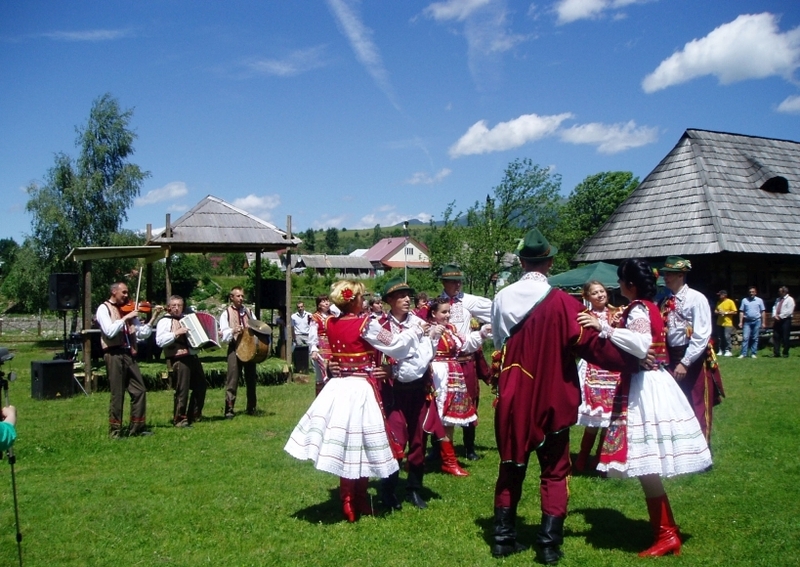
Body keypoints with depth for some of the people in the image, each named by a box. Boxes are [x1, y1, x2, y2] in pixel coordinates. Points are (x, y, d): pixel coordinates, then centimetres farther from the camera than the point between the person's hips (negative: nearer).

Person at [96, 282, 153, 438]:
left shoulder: (128, 309, 14)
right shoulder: (104, 308, -2)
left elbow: (141, 333, 10)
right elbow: (109, 332, -18)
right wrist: (125, 318, -15)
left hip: (129, 354, 6)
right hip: (114, 355, -6)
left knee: (140, 391, 5)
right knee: (117, 394, -1)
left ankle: (137, 427, 14)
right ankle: (115, 430, 9)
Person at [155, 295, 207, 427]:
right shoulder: (164, 321, -3)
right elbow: (160, 341, -17)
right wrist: (176, 333, -23)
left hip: (193, 357, 8)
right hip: (178, 360, -8)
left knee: (201, 387, 13)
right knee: (182, 390, -7)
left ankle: (195, 416, 27)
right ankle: (180, 419, 4)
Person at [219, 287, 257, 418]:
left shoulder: (249, 312, 16)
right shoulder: (226, 313, 4)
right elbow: (223, 334, -6)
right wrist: (233, 331, -25)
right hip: (234, 349, -4)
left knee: (251, 379, 9)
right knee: (232, 380, -7)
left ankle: (251, 408, 19)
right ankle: (229, 409, -3)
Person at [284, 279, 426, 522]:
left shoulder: (331, 325, 5)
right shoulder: (367, 324, -12)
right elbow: (394, 345, -4)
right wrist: (415, 330, 12)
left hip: (337, 388, 6)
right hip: (360, 389, -6)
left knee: (343, 447, 12)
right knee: (361, 446, 5)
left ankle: (348, 502, 24)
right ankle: (358, 504, 15)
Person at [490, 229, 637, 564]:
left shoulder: (502, 298, -2)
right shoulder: (561, 302, -14)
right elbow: (591, 344, -14)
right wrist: (631, 361, -6)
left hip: (512, 398, 3)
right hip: (551, 399, -3)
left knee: (512, 465, 16)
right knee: (554, 470, 10)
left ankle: (503, 537, 20)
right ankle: (549, 543, 9)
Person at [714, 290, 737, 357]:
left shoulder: (730, 302, -5)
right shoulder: (719, 302, 13)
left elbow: (734, 312, -8)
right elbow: (715, 311, 18)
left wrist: (726, 313, -17)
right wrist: (717, 312, -4)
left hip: (727, 323, -6)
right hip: (719, 323, 6)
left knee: (727, 337, -9)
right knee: (719, 337, 6)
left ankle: (728, 351, -1)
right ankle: (720, 350, 12)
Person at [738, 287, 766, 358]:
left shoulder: (759, 300, 5)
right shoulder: (744, 300, 5)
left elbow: (763, 312, 6)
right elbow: (741, 312, 5)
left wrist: (763, 322, 2)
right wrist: (740, 322, -1)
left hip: (757, 321, 0)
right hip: (747, 321, 0)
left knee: (755, 338, 5)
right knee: (745, 337, -7)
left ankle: (753, 353, 10)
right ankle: (743, 354, -9)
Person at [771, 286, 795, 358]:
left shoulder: (790, 300, -6)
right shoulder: (778, 299, 15)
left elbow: (789, 311, -14)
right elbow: (774, 308, 13)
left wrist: (780, 316, -15)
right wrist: (774, 315, -5)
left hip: (785, 320, -6)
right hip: (777, 320, 6)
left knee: (785, 338, -1)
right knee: (776, 336, 3)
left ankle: (785, 353, 8)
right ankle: (776, 353, 7)